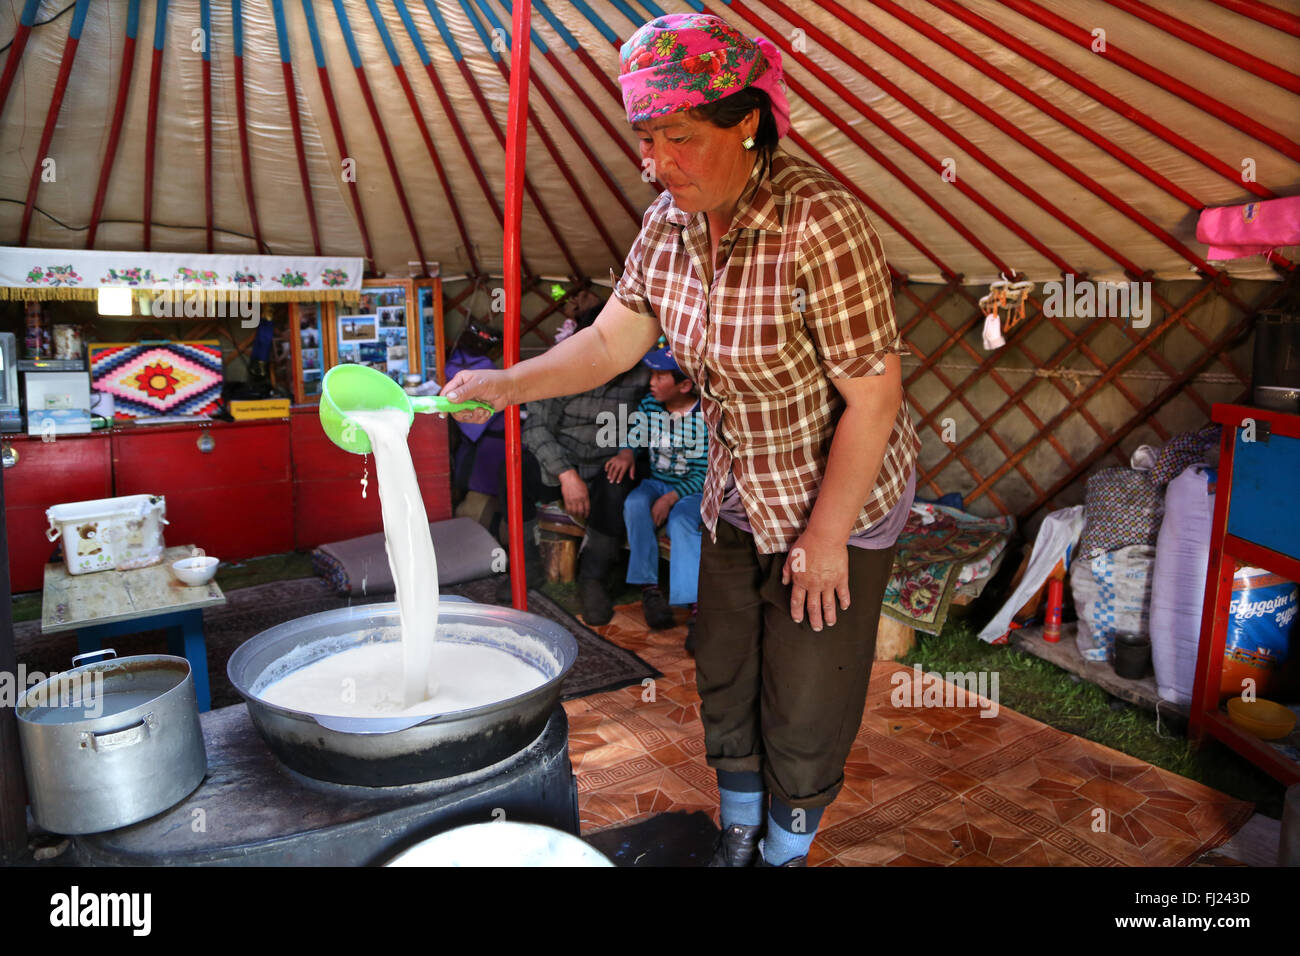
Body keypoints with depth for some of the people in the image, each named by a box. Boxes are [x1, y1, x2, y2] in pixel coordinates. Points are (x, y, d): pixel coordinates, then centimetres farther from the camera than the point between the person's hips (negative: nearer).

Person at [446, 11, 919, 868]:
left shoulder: (817, 221, -28)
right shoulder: (671, 219, -6)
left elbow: (874, 396, -25)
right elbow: (613, 339, 0)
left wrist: (825, 538, -18)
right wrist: (510, 384, -15)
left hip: (839, 499, -6)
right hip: (738, 498, 7)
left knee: (805, 704, 8)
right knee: (724, 681, 19)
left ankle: (787, 850, 37)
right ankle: (738, 838, 44)